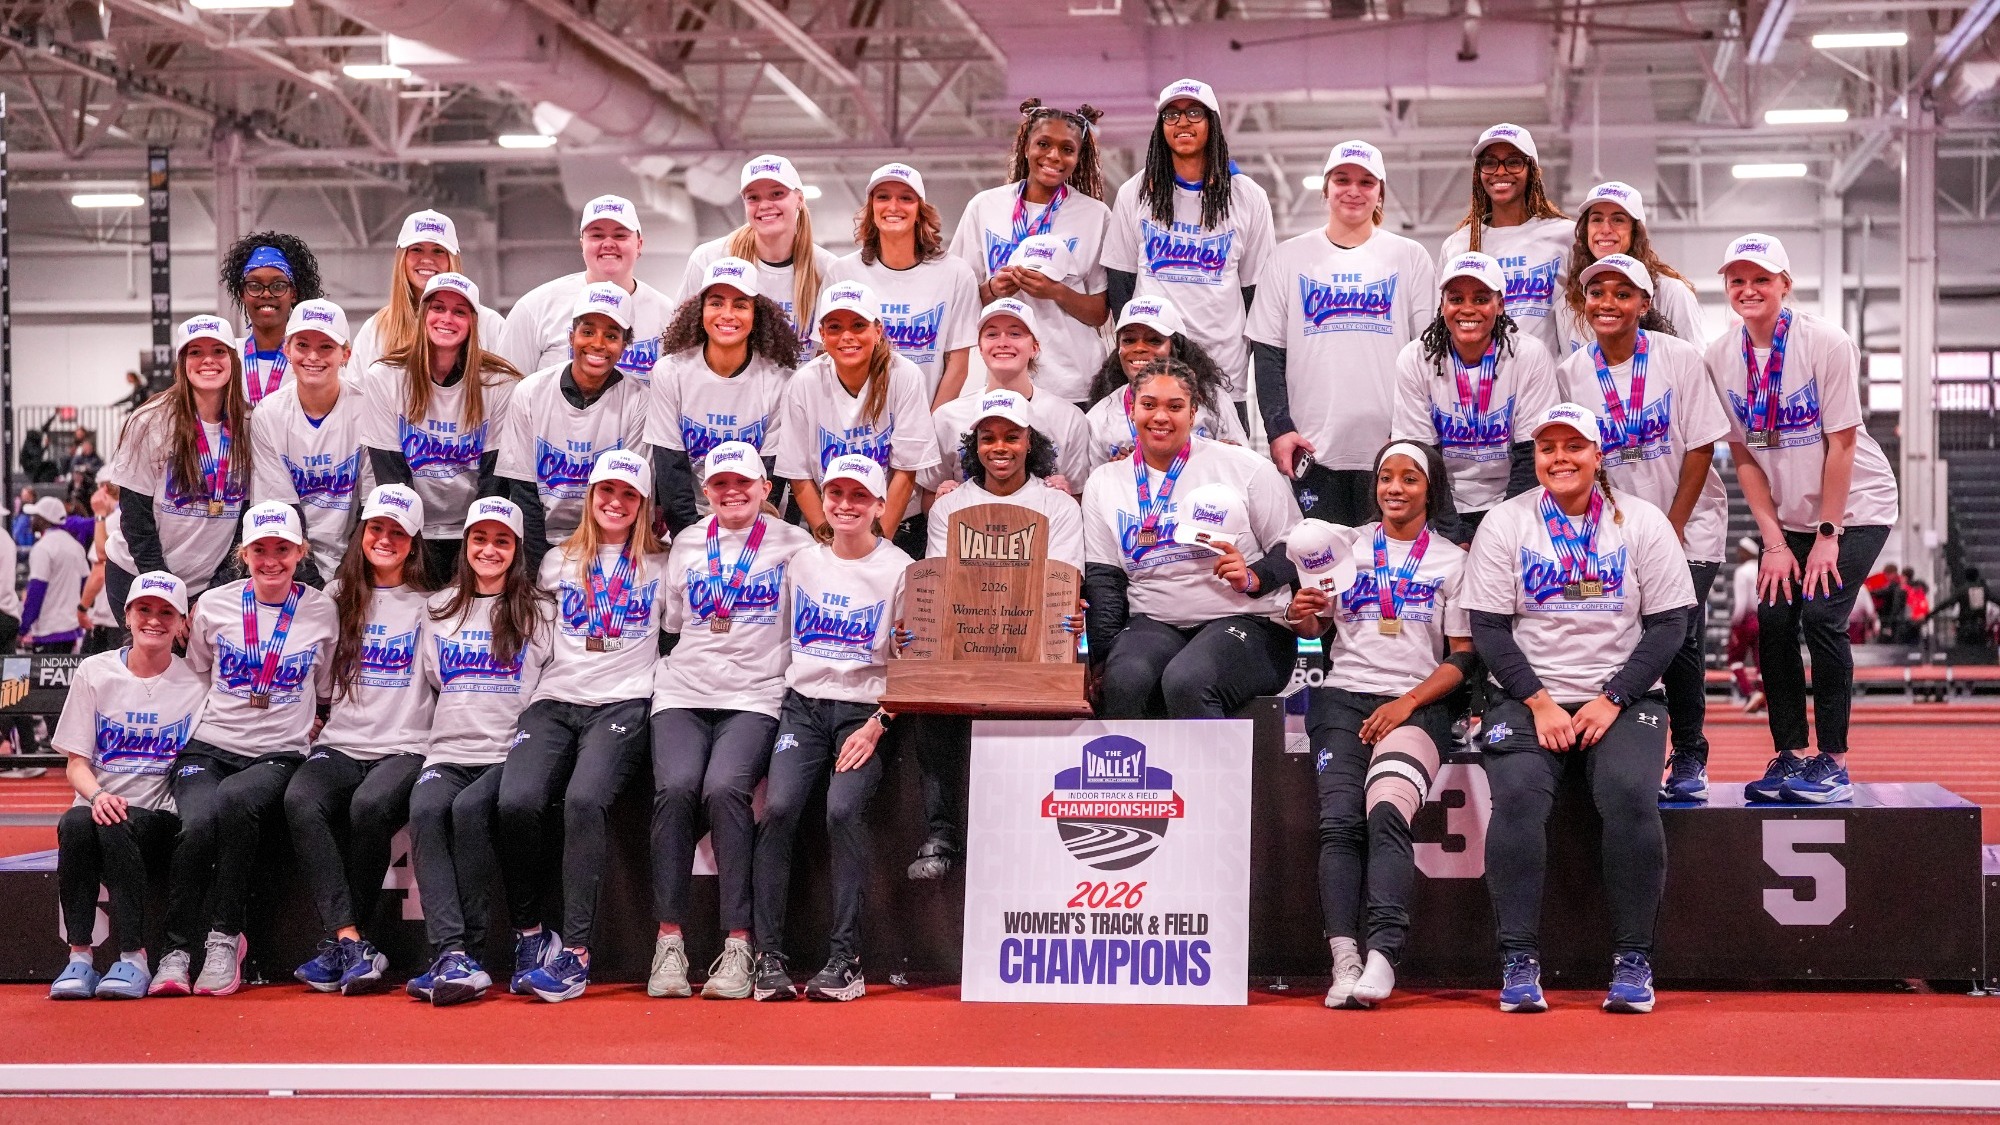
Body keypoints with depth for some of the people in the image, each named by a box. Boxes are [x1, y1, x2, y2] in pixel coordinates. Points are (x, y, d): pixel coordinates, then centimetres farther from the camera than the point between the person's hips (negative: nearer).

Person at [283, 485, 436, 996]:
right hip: (339, 745, 2)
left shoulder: (430, 605, 10)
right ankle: (351, 945, -36)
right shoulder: (337, 597, 17)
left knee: (370, 805, -36)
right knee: (300, 800, -32)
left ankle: (338, 949, -22)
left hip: (405, 749, -2)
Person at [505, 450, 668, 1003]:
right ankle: (526, 931, -9)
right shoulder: (559, 562, 21)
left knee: (585, 799, -31)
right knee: (517, 801, -26)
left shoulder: (661, 566, 16)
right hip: (555, 702, 2)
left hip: (623, 703, -2)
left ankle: (576, 951, -29)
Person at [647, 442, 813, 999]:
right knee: (676, 787, -26)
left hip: (755, 696, -2)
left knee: (725, 787, -29)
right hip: (684, 692, 3)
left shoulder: (793, 545, 9)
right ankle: (669, 941, -19)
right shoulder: (686, 544, 19)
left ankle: (738, 946, -23)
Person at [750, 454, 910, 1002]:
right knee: (778, 808, -21)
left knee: (844, 809, -27)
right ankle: (769, 957, -17)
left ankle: (845, 959, -21)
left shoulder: (899, 570, 2)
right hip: (803, 704, 3)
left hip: (865, 710, -3)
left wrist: (877, 725, -10)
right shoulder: (802, 564, 14)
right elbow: (782, 640, 21)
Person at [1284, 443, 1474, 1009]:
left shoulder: (1452, 560, 11)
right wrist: (1299, 614, -4)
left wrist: (1407, 702, -9)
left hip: (1418, 705, -2)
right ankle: (1344, 959, -30)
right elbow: (1316, 628, 21)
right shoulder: (1346, 545, 18)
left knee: (1387, 813, -28)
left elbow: (1463, 657, 5)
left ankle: (1382, 956, -37)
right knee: (1340, 820, -22)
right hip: (1344, 696, 2)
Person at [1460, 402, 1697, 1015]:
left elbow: (1668, 624, 2)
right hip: (1528, 699, 0)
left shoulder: (1643, 523, 6)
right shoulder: (1505, 523, 6)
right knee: (1517, 796, -29)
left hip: (1621, 701, 0)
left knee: (1631, 796, -29)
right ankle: (1519, 963, -21)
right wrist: (1537, 701, -11)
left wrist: (1612, 700, -9)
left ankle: (1633, 962, -16)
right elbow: (1488, 627, 2)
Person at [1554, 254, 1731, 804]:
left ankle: (1690, 758, 5)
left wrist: (1671, 529, -12)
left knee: (1678, 634, -12)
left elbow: (1701, 447, -8)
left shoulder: (1680, 358, -9)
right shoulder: (1570, 373, -3)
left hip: (1688, 522, -2)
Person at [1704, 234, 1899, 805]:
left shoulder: (1825, 342, -18)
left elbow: (1841, 443, -16)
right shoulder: (1721, 356, -6)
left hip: (1854, 507, -4)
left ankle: (1833, 763, -7)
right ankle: (1789, 757, 4)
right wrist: (1774, 541, -5)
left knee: (1820, 614, -16)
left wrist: (1827, 535, -15)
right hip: (1787, 516, 4)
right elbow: (1743, 455, -1)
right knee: (1773, 619, -7)